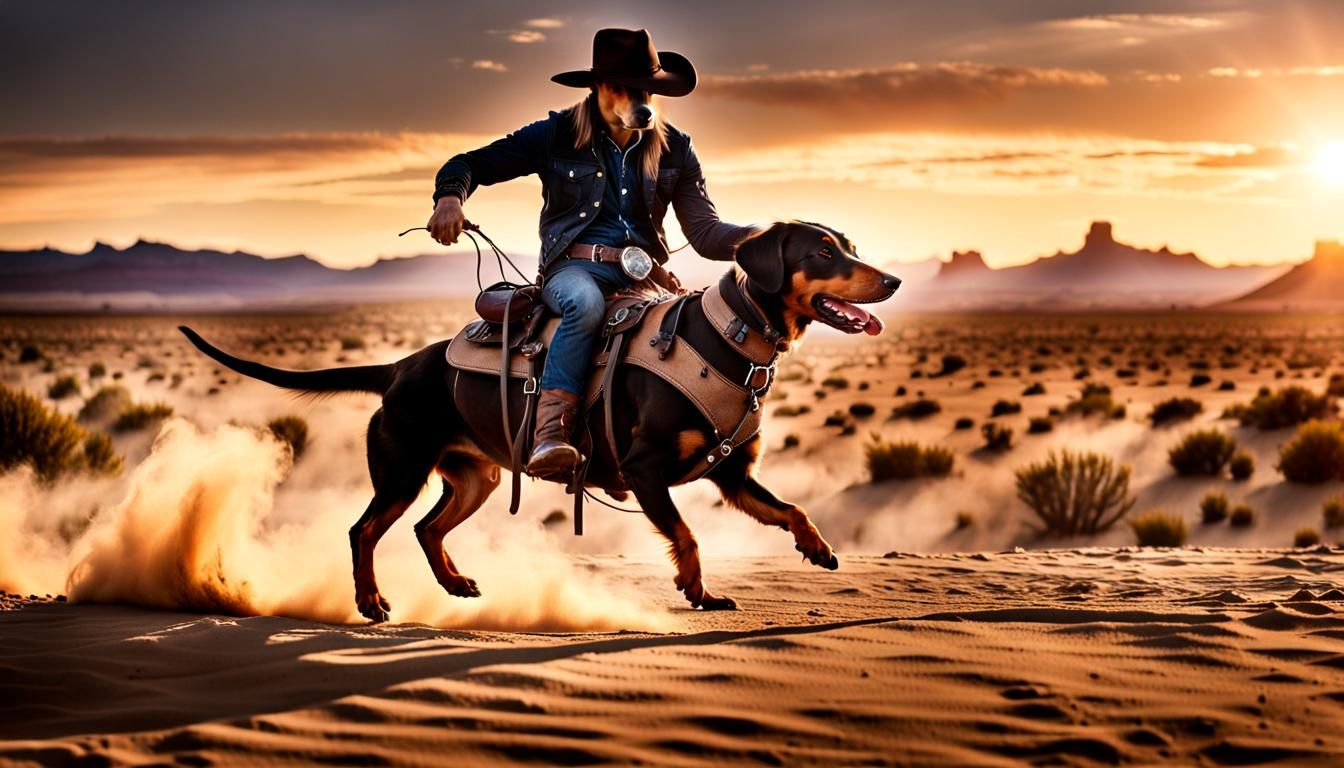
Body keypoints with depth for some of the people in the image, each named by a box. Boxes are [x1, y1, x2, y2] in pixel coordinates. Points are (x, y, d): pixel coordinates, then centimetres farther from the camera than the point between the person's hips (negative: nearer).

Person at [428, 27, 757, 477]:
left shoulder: (674, 149, 10)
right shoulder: (556, 135, 3)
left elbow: (704, 231, 6)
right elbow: (470, 164, 5)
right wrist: (450, 196, -18)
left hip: (642, 272, 3)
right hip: (574, 267, -3)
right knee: (586, 302, -39)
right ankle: (549, 434, -44)